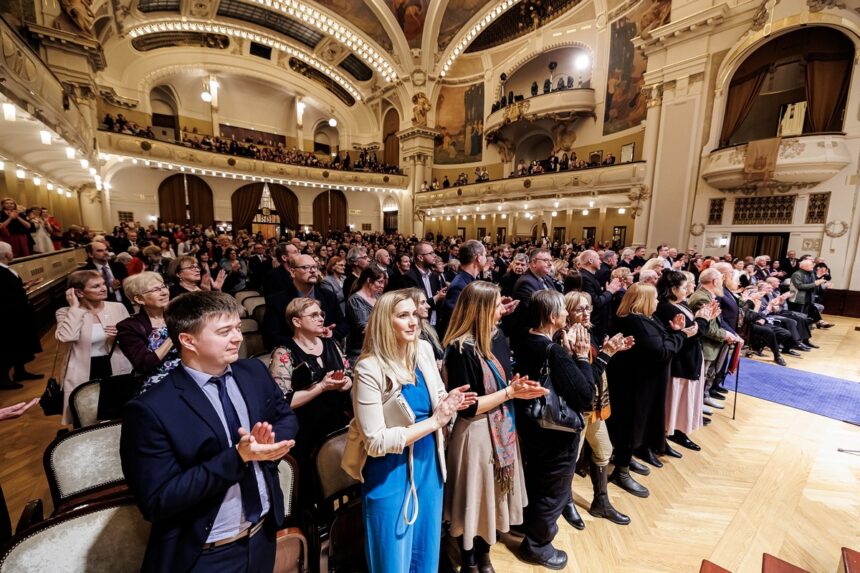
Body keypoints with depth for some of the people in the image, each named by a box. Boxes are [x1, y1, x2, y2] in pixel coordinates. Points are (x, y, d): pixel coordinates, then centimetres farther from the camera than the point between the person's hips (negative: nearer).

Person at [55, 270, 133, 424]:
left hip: (117, 371, 2)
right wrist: (75, 307, -17)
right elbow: (67, 337, -26)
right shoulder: (66, 313, -6)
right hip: (84, 375, -2)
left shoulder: (118, 307, -1)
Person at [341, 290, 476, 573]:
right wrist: (434, 421, -24)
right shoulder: (369, 369, -23)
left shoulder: (424, 349, -6)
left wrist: (447, 401, -13)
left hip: (428, 463, 6)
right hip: (390, 472, -5)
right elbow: (377, 442, -22)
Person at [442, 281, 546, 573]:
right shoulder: (461, 349, -24)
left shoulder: (496, 338, 0)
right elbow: (466, 407, -22)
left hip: (501, 429, 7)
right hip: (475, 435, -7)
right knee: (474, 500, 14)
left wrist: (518, 385, -9)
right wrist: (510, 392, -20)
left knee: (492, 497, 23)